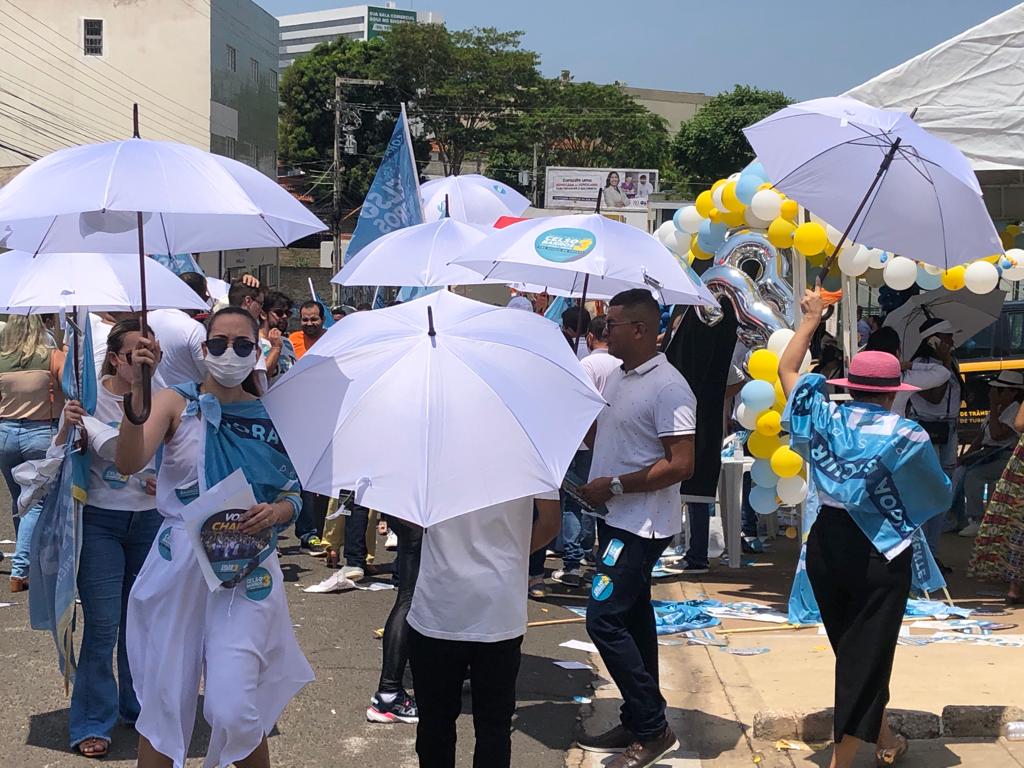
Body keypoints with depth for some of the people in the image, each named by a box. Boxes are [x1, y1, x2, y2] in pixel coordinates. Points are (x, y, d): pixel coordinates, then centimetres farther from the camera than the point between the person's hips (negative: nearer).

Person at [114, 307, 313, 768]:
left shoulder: (271, 416, 5)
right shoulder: (177, 403, -1)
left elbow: (294, 497, 11)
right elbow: (128, 462, -18)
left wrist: (275, 513, -12)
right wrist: (138, 388, -30)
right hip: (179, 565, 0)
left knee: (232, 711, -9)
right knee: (164, 700, 6)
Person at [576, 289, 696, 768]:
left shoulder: (667, 388, -18)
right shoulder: (618, 376, 10)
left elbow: (681, 464, -23)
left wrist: (615, 486, -21)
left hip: (643, 525, -10)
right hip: (616, 519, 10)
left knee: (604, 619, -11)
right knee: (633, 619, 14)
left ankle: (652, 730, -2)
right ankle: (638, 725, 24)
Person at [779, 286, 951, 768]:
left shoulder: (825, 416, -1)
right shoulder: (905, 435, -11)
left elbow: (786, 369, 14)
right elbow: (939, 497, -1)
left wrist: (810, 320, 23)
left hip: (826, 542, 5)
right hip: (880, 552, -5)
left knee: (849, 648, 20)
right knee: (867, 654, 3)